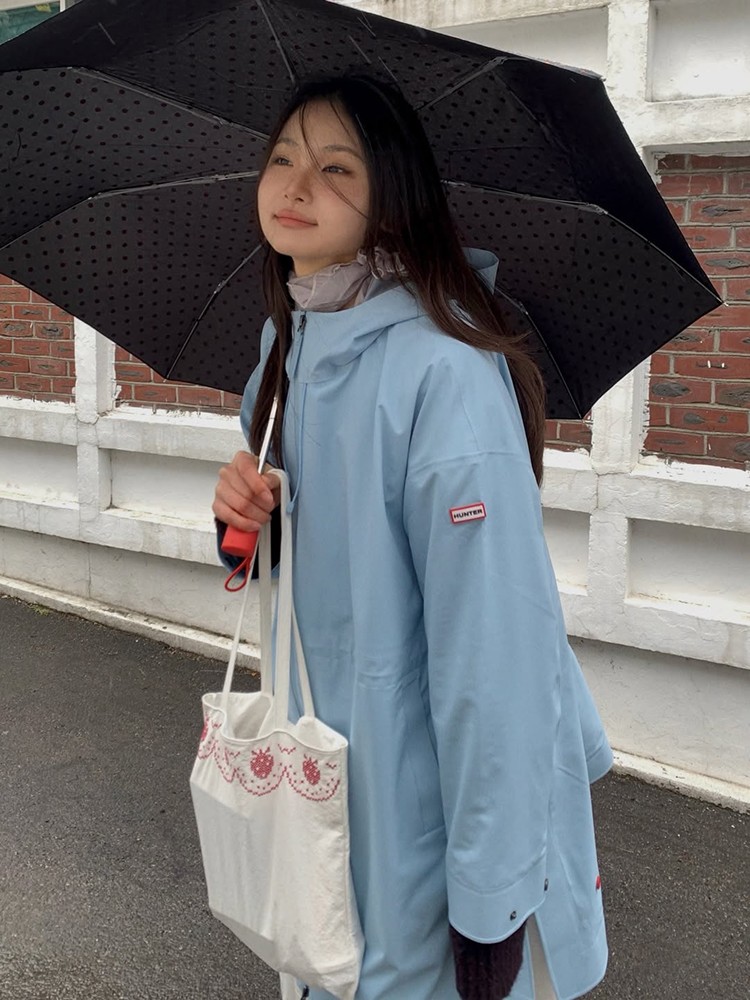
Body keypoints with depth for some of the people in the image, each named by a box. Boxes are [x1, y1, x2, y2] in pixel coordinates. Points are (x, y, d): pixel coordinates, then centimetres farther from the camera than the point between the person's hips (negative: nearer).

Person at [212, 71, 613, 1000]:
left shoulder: (446, 375, -24)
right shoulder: (287, 342, 3)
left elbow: (493, 643, -25)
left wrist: (491, 896, -23)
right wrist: (247, 511, -8)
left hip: (435, 793, -7)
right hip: (327, 765, 7)